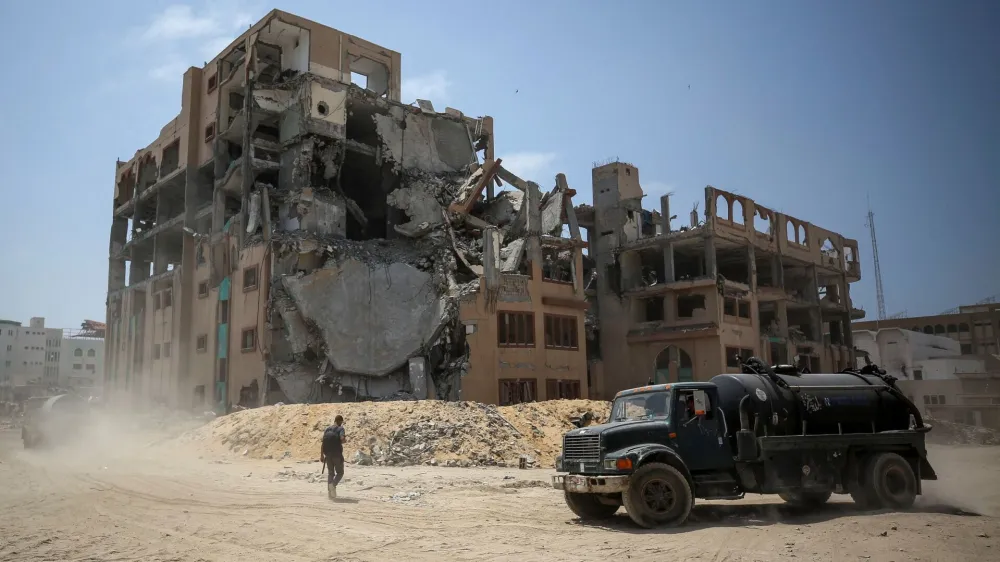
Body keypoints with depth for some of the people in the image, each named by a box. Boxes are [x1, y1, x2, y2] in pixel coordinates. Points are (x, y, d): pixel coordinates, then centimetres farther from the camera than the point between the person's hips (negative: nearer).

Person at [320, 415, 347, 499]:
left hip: (328, 454, 5)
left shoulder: (327, 429, 10)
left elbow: (323, 443, 7)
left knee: (330, 473, 14)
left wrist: (322, 455, 10)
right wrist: (345, 439, 1)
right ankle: (333, 484, -18)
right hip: (337, 454, -5)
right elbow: (342, 439, -23)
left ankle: (330, 492, 9)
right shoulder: (340, 429, -5)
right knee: (340, 472, 8)